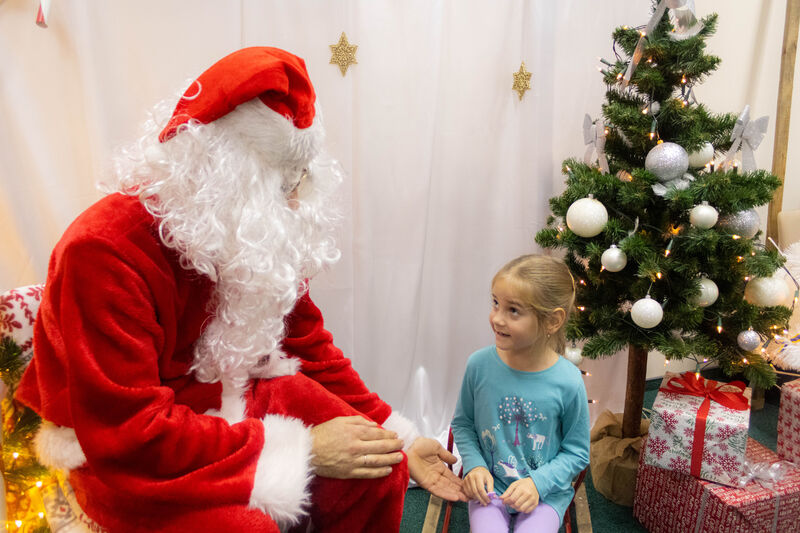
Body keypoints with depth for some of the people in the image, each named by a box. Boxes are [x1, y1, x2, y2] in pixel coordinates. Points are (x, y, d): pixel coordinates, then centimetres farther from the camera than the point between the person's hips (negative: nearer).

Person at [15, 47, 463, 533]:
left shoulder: (266, 239, -4)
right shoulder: (105, 251, -26)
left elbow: (309, 343, 3)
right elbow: (128, 431, -28)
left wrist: (400, 440, -3)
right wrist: (303, 452, -29)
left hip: (232, 395, 6)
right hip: (126, 459, -5)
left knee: (380, 471, -12)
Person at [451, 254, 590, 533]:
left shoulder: (568, 382, -17)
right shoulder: (479, 364, -12)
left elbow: (577, 452, -4)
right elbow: (463, 423, 4)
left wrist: (538, 482, -15)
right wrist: (474, 465, -9)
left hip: (545, 491, -1)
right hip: (489, 485, 1)